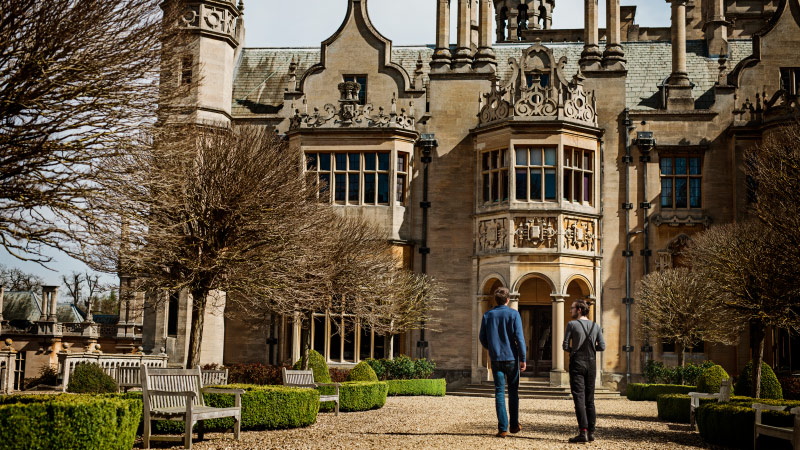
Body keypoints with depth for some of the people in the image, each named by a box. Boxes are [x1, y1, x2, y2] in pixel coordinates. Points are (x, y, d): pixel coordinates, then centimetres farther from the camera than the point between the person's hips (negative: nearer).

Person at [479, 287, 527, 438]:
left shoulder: (488, 315, 4)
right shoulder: (513, 314, -5)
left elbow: (482, 338, 7)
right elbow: (519, 337, -10)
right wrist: (523, 359, -6)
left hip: (496, 358, 2)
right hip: (511, 357, -2)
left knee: (499, 392, 2)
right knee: (513, 391, 12)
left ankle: (502, 428, -3)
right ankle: (514, 425, 17)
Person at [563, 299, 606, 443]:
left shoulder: (572, 324, -6)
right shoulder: (595, 326, 6)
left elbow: (565, 346, -7)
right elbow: (602, 346, 2)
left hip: (577, 363, -4)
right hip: (591, 364, 4)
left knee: (579, 397, -6)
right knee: (590, 399, 11)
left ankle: (583, 432, -14)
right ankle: (591, 432, 10)